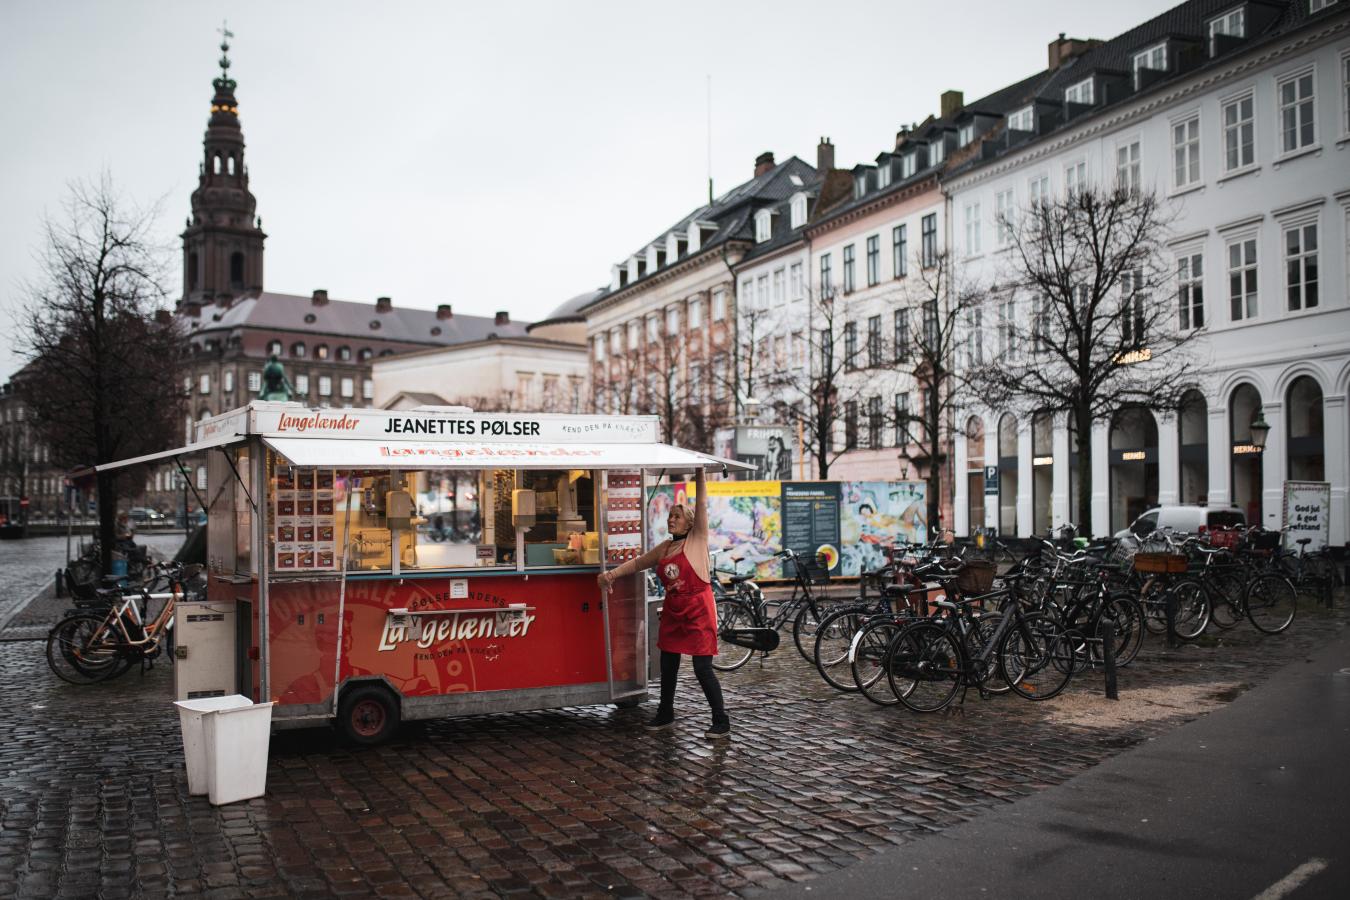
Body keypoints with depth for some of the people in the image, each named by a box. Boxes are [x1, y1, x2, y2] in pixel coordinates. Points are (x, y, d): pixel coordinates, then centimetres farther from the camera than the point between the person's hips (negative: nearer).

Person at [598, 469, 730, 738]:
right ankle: (665, 715, 33)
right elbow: (638, 563, 19)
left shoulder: (697, 540, -5)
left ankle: (721, 721, 5)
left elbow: (701, 506, -11)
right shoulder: (663, 548, 10)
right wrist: (612, 573, 8)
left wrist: (699, 475, -13)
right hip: (673, 612, 7)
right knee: (668, 665, 15)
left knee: (702, 668, -7)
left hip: (698, 611, -6)